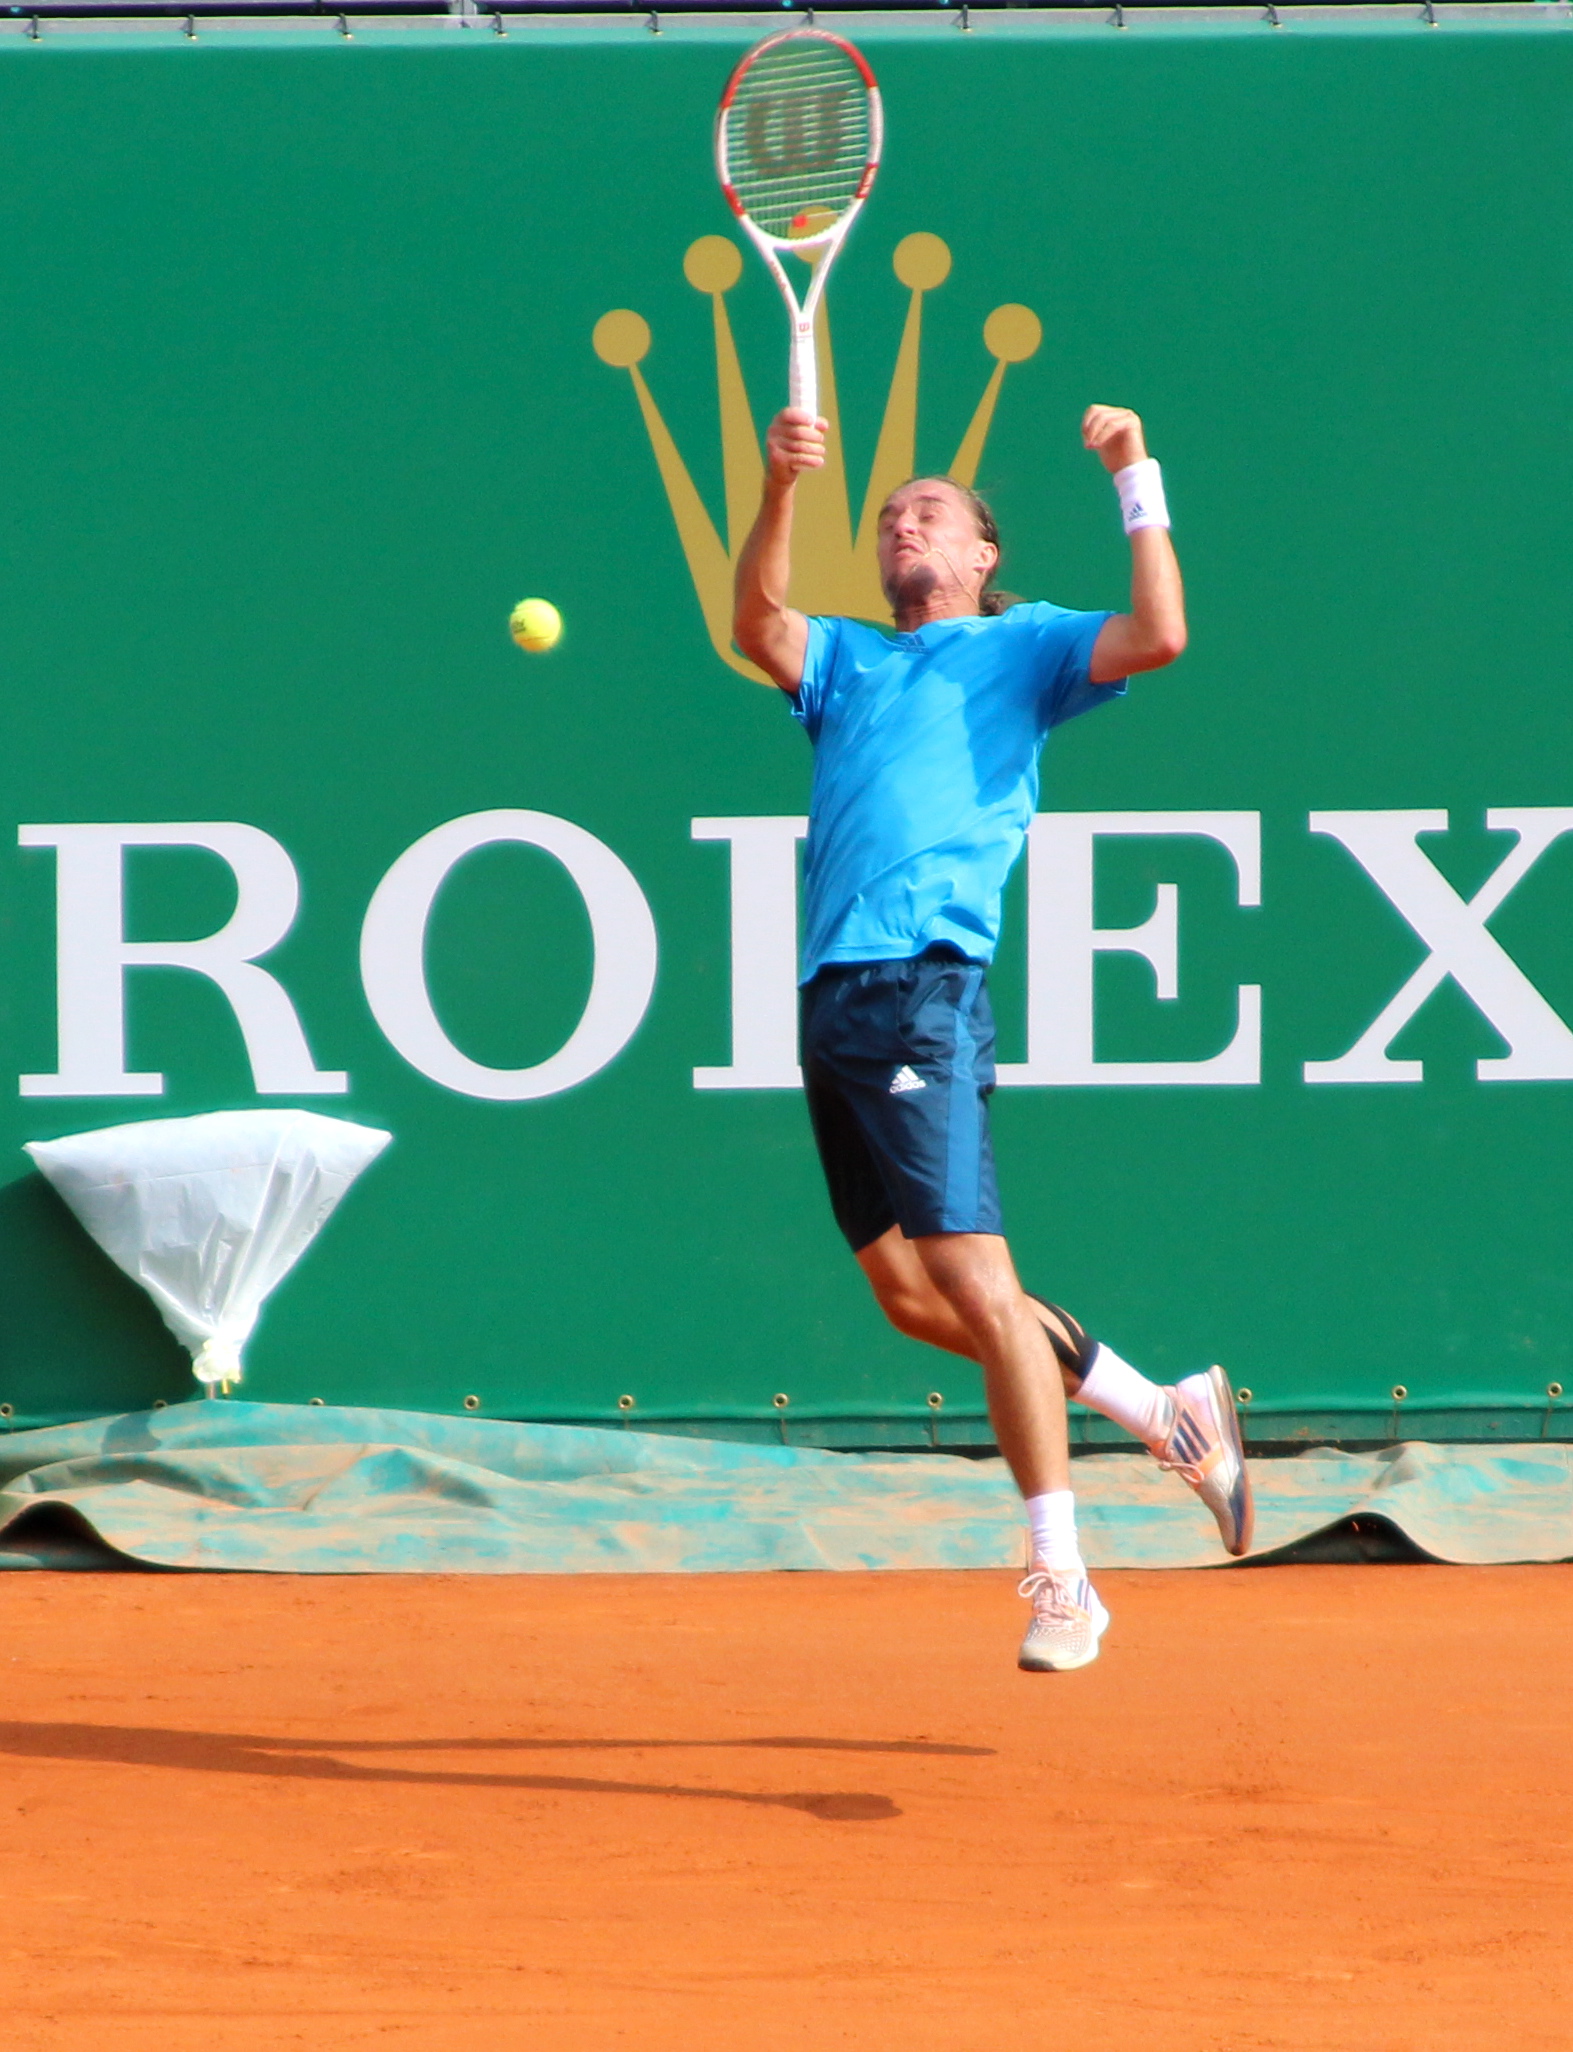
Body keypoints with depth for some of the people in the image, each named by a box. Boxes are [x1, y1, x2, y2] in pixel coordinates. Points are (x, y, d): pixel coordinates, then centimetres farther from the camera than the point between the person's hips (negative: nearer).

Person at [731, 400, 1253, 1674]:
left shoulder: (1020, 648, 10)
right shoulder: (848, 661, 23)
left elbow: (1156, 638, -7)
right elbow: (760, 631, 1)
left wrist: (1138, 485, -5)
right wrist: (780, 493, -13)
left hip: (926, 992, -6)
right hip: (835, 997, 6)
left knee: (973, 1281, -13)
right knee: (911, 1296, 6)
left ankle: (1062, 1581, -11)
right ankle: (1166, 1414, 20)